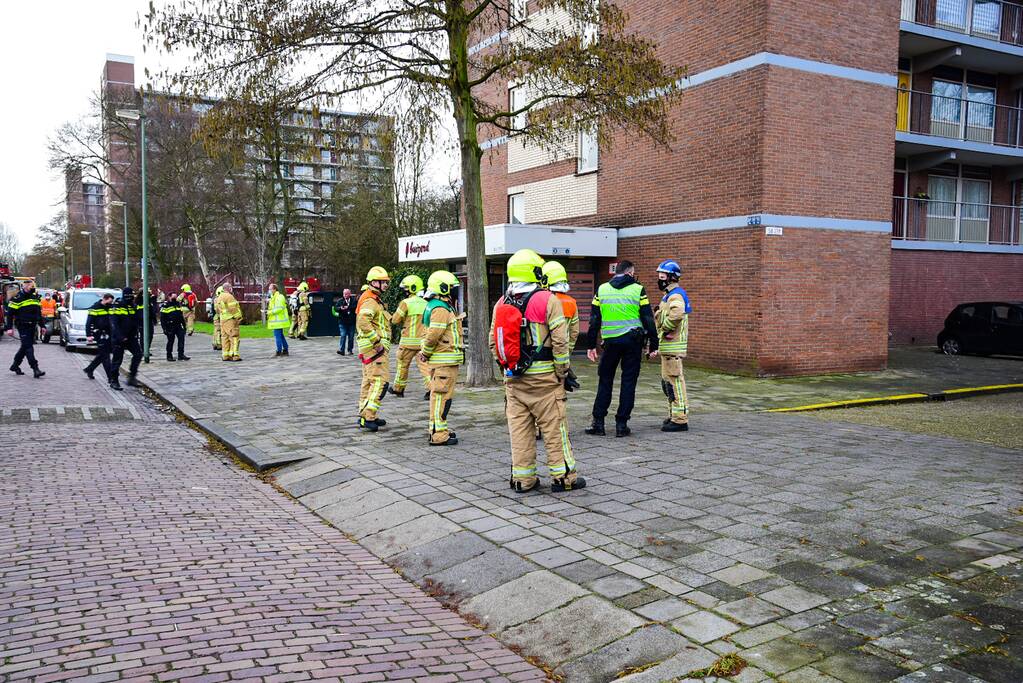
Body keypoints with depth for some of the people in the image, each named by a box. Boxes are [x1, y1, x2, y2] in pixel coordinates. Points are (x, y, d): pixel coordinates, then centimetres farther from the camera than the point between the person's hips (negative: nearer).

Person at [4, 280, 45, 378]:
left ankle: (15, 365, 30)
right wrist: (9, 328, -11)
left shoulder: (35, 297, 14)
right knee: (28, 346, -11)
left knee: (25, 347, 14)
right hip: (23, 327, -7)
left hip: (32, 327, 7)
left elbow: (39, 312, 24)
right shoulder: (17, 298, -7)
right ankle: (35, 369, -16)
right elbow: (9, 314, -6)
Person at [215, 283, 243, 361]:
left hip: (223, 320, 9)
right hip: (231, 319, -9)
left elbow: (217, 310, 20)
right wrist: (238, 317, -15)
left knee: (225, 337, 11)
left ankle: (225, 355, 12)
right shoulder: (229, 296, -12)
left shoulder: (219, 298, 16)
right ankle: (234, 355, -13)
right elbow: (233, 308, -19)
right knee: (234, 337, -8)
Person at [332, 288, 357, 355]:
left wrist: (348, 307, -21)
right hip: (342, 322, 0)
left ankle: (350, 350, 18)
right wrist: (340, 308, -21)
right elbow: (335, 308, -1)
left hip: (352, 322, 0)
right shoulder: (340, 301, 6)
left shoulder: (354, 300, 2)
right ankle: (341, 350, -9)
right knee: (343, 336, -7)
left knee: (351, 336, 7)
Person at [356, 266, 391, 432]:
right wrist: (376, 340, -27)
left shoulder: (374, 300, 19)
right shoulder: (370, 301, -15)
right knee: (380, 381, -14)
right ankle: (367, 417, -16)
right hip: (374, 348, -11)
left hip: (372, 348, 11)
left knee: (368, 381, 15)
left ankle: (365, 415, 23)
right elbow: (363, 322, -31)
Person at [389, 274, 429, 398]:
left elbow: (395, 320, -7)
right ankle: (432, 388, -10)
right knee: (424, 365, 3)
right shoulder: (426, 303, 5)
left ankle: (398, 388, 26)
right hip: (423, 341, 4)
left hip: (409, 340, -4)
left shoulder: (406, 303, -11)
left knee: (403, 365, 12)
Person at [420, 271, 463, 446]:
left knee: (439, 395, 18)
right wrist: (426, 354, -10)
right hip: (445, 361, -11)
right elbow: (432, 335, -23)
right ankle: (439, 435, -4)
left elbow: (430, 335, 19)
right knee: (442, 396, -7)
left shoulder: (440, 307, 17)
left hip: (443, 360, 11)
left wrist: (426, 353, 12)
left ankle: (437, 429, 29)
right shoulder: (441, 309, -17)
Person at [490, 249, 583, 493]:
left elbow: (494, 341, 10)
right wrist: (563, 372, -3)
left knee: (519, 427, 9)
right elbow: (559, 341, -12)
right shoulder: (548, 300, -9)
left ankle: (522, 478, 14)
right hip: (543, 376, -5)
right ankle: (563, 476, 10)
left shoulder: (501, 304, 7)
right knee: (554, 426, 3)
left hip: (513, 378, 5)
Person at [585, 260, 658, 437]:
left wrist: (592, 345, 11)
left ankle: (598, 422, 9)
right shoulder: (638, 290, -1)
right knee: (629, 381, 6)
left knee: (605, 381, 11)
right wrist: (653, 344, 4)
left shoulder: (602, 289, 5)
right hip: (633, 341, -1)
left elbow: (594, 320, 6)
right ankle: (621, 424, 7)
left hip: (611, 342, 2)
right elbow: (648, 319, -2)